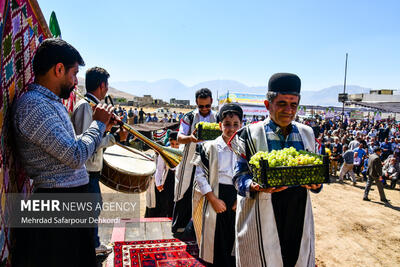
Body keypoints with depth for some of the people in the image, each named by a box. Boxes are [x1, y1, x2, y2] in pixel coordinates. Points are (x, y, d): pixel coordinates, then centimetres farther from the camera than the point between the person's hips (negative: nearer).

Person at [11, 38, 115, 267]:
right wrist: (98, 123, -11)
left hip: (74, 201, 10)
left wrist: (104, 127, 10)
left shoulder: (52, 102, 13)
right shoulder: (33, 104, -20)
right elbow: (76, 157, -25)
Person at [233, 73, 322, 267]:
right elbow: (240, 176, -4)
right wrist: (257, 187, -23)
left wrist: (315, 183, -8)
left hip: (298, 216, 4)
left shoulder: (306, 133, 10)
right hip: (262, 218, -3)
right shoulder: (251, 134, -3)